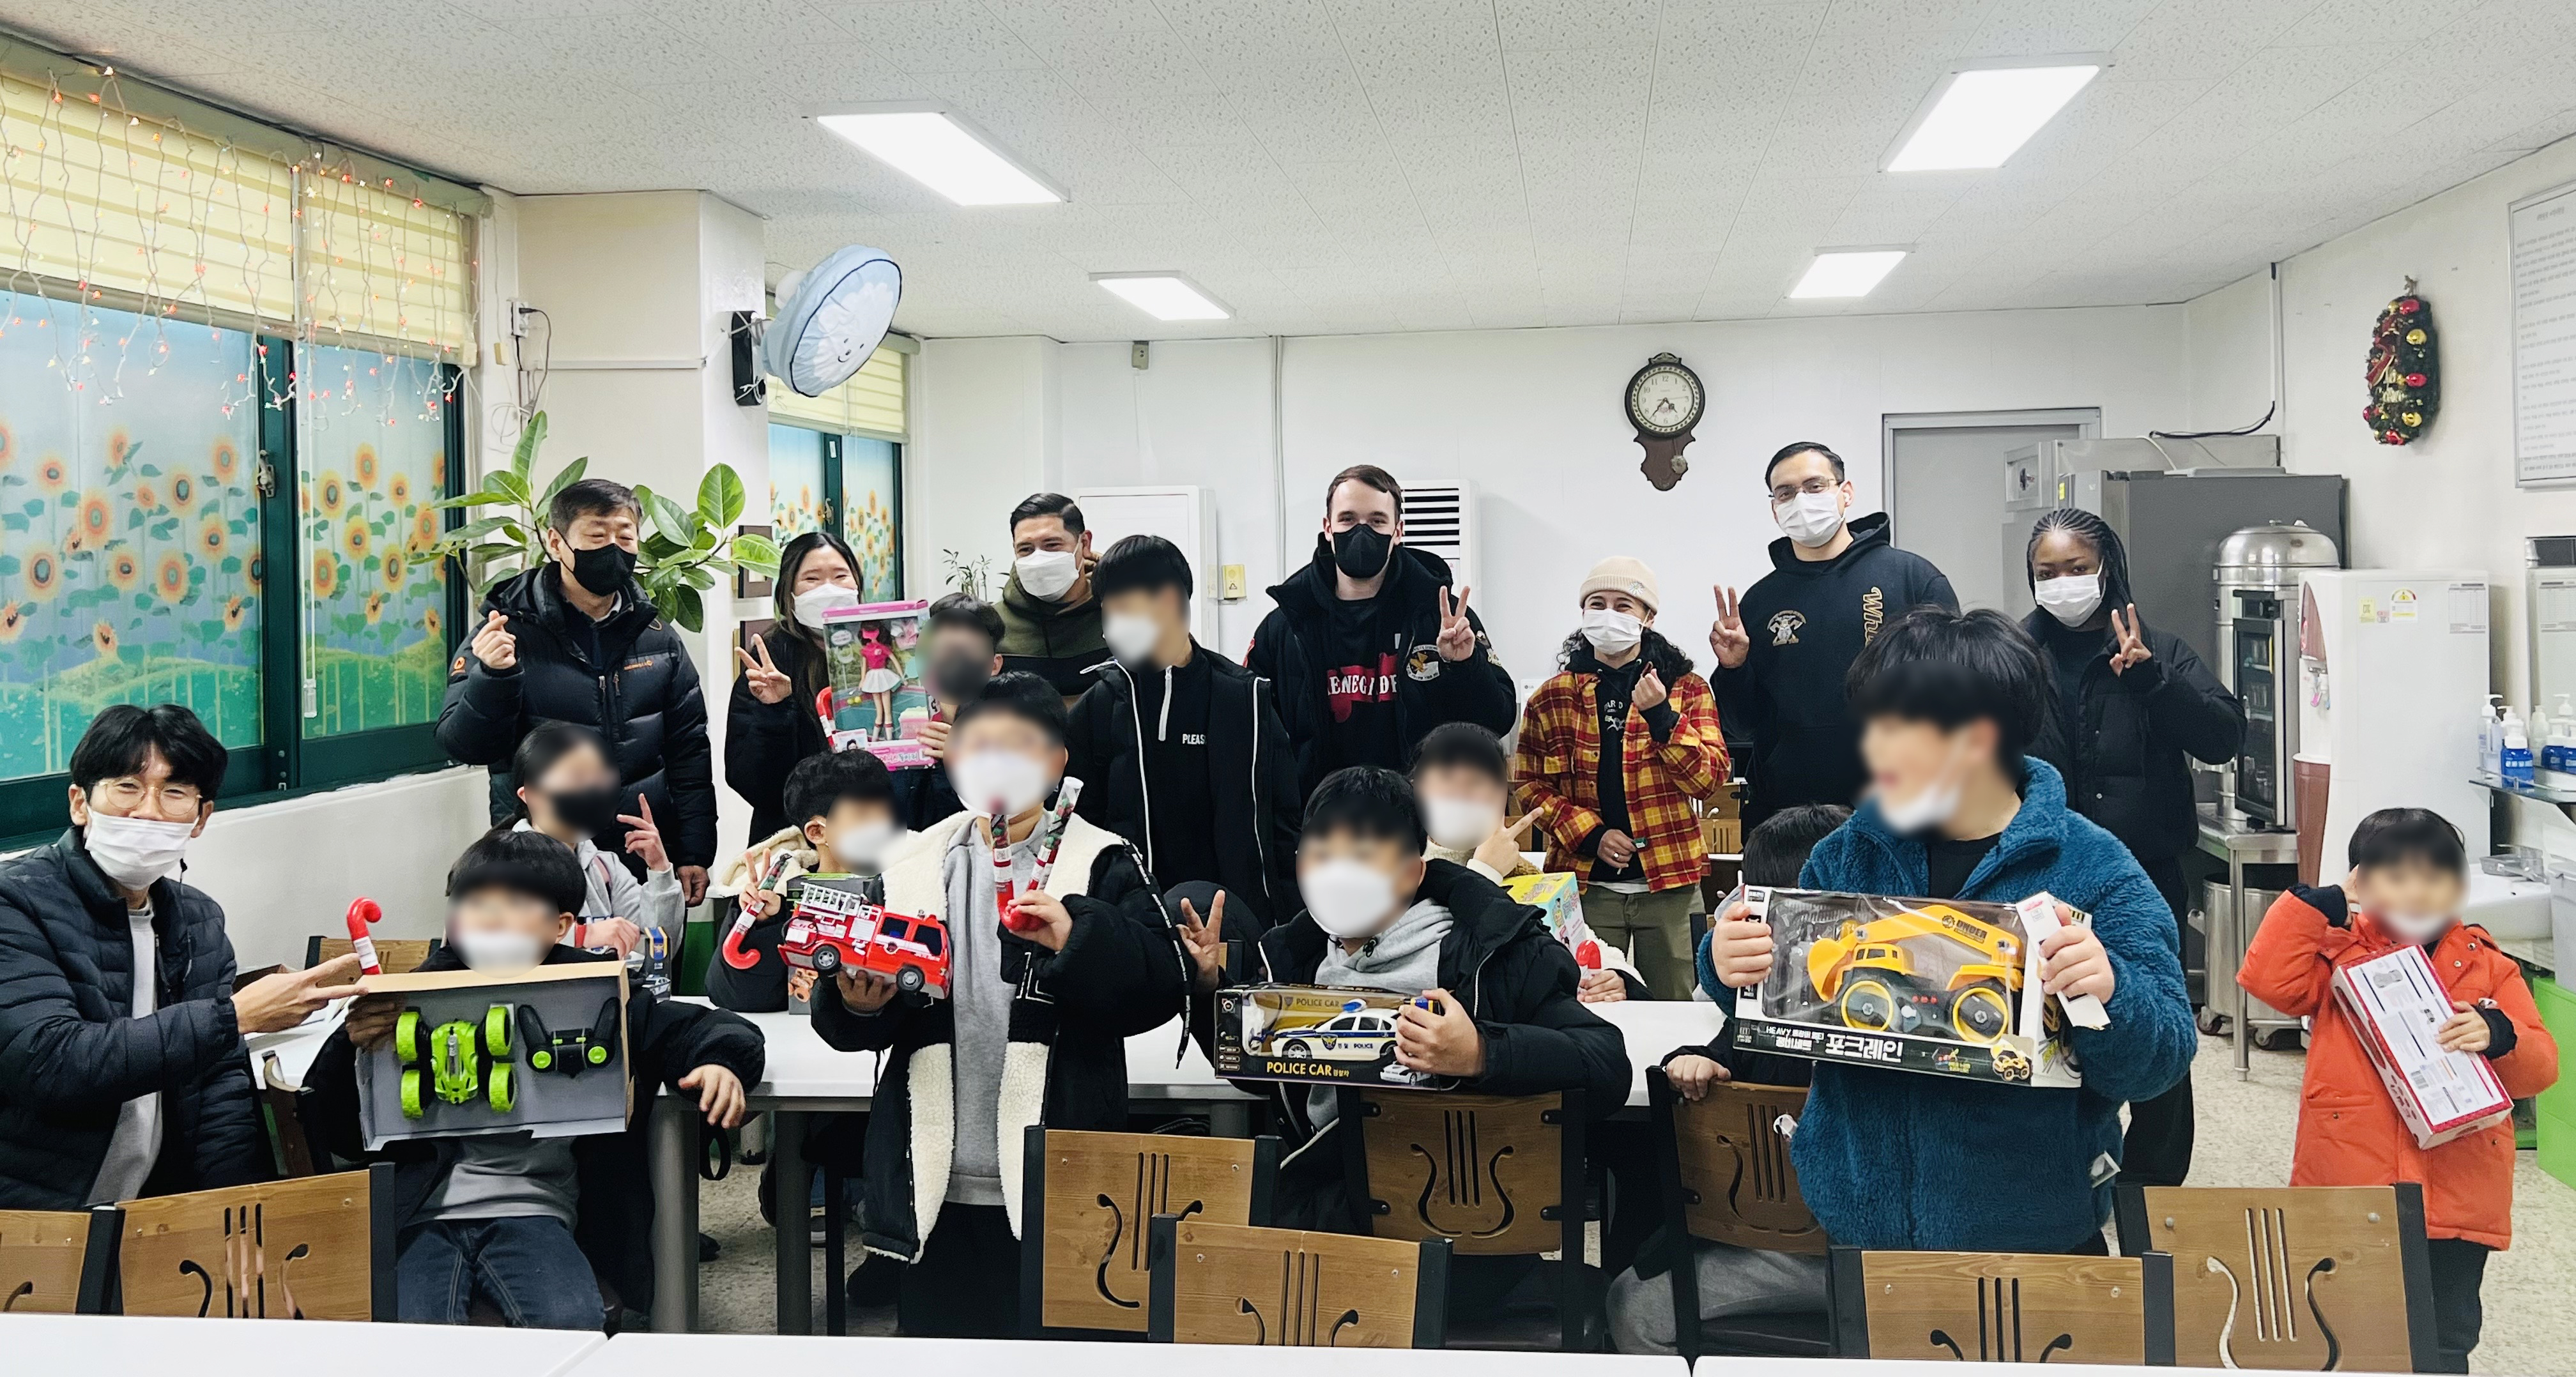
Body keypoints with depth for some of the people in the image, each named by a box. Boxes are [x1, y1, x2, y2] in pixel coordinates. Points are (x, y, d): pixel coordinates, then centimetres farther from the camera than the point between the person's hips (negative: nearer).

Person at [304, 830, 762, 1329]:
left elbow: (711, 1029, 13)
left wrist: (721, 1063, -12)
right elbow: (339, 1135, 13)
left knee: (571, 1326, -29)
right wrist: (352, 1046, -7)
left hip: (531, 1210, 0)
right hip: (419, 1213, 0)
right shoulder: (422, 996, 11)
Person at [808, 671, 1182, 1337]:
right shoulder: (912, 868, 11)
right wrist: (858, 1003, -10)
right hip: (935, 1185, 3)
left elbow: (1160, 985, -10)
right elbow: (854, 1027, 12)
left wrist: (1078, 940, -25)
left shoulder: (1101, 865, 1)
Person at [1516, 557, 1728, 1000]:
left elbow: (1710, 781, -4)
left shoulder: (1687, 689, 5)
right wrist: (1590, 835, -9)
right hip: (1586, 884, 0)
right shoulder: (1553, 697, 6)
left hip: (1669, 884, 0)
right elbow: (1530, 784, 5)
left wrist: (1661, 717, -17)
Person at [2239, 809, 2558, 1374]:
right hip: (2348, 1196, -1)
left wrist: (2499, 1036, -18)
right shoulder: (2339, 956, 3)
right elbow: (2268, 978, -13)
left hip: (2457, 1197, 1)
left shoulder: (2490, 968, 6)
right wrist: (2318, 903, -9)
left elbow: (2540, 1067, 4)